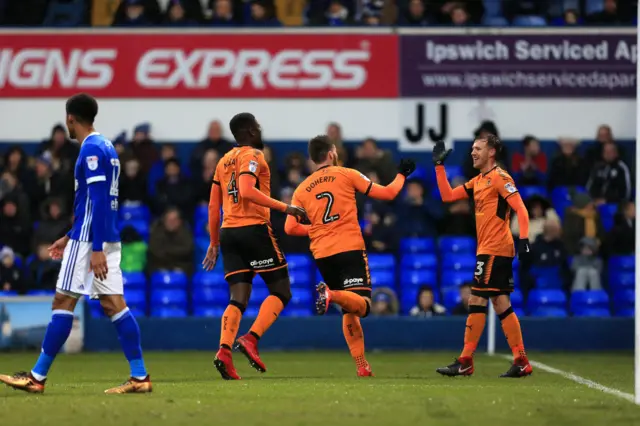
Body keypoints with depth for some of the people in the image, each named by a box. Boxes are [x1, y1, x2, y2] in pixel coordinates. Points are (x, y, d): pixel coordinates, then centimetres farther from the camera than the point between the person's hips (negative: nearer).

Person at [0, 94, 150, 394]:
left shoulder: (91, 150, -12)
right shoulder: (105, 147, 17)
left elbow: (98, 201, -19)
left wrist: (96, 249, -23)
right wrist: (70, 237, 28)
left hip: (90, 241, -9)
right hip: (108, 238, 9)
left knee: (63, 303, -4)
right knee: (114, 304, 4)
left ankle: (37, 377, 0)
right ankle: (140, 377, -1)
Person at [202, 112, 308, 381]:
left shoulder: (224, 161, 19)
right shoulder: (253, 156, -4)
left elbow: (214, 206, 19)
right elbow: (247, 191, -22)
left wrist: (214, 243, 24)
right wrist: (284, 208, -22)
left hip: (228, 232, 7)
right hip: (254, 228, -7)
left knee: (238, 298, 3)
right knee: (281, 291, 2)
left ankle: (224, 350, -18)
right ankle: (251, 339, -16)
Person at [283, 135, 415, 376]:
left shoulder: (302, 190, 12)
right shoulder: (346, 175, 4)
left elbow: (290, 228, 6)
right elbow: (387, 193, 6)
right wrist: (402, 175, 25)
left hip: (322, 255, 4)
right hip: (350, 249, -4)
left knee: (349, 310, 16)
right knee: (362, 305, -9)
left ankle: (362, 366, 7)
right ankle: (332, 295, -41)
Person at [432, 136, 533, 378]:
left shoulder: (499, 177, -9)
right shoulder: (478, 182, 17)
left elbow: (520, 209, -16)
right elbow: (447, 196, 19)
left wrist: (524, 239, -26)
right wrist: (439, 165, 16)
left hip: (494, 249, -9)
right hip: (489, 249, 9)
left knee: (477, 301, -7)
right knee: (501, 304, 7)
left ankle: (465, 362, -5)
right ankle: (521, 362, 6)